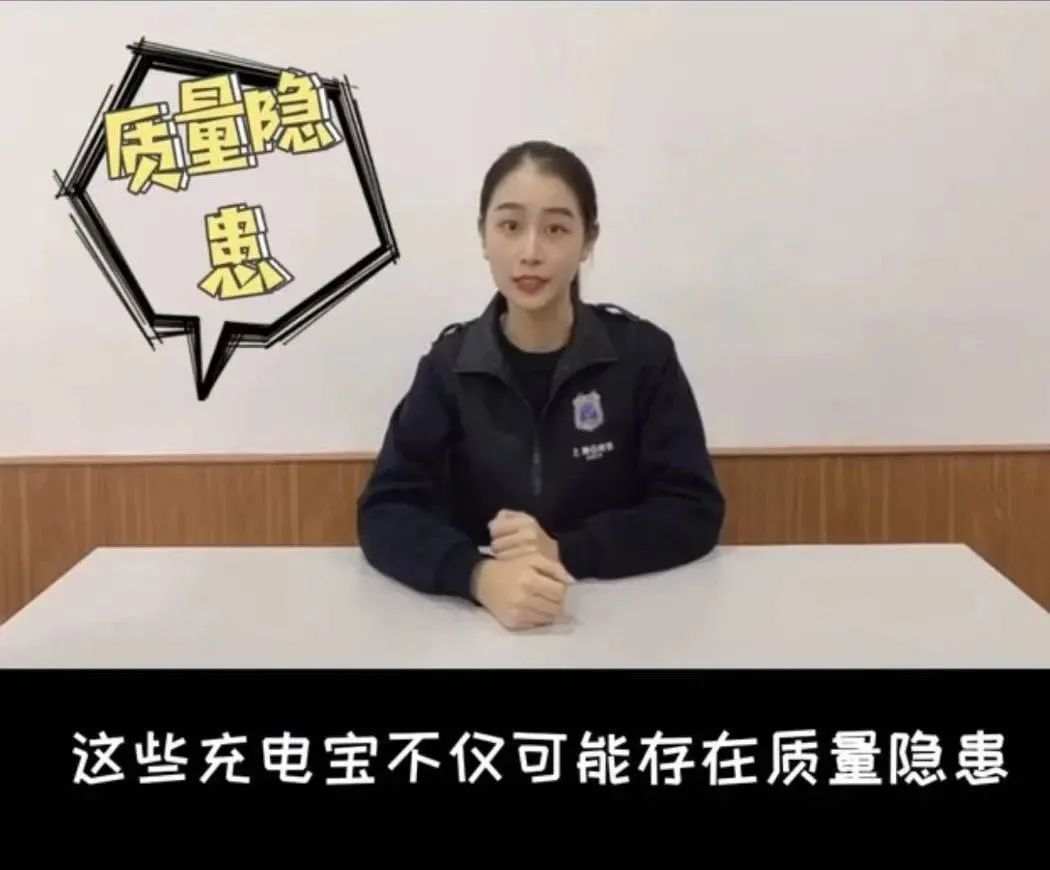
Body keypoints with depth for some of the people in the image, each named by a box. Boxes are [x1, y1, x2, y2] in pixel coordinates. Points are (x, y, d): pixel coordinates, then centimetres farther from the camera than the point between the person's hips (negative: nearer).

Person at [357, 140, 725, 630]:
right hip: (480, 619, 0)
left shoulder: (642, 353, -4)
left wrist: (566, 553, -21)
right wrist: (479, 575, -28)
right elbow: (384, 512, -9)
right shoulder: (450, 363, -1)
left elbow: (695, 512, -6)